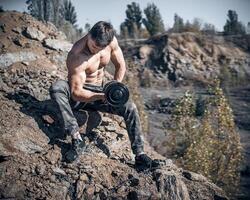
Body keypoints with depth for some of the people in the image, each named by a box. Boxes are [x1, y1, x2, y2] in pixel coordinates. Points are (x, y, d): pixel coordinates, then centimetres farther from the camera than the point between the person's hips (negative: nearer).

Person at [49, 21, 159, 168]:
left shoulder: (111, 41, -13)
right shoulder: (76, 56, -30)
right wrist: (102, 97, -41)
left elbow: (121, 66, 3)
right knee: (56, 87, -37)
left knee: (130, 108, -18)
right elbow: (76, 93, -31)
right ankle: (76, 137, -40)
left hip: (99, 91, 5)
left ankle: (139, 154, -14)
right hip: (78, 96, -4)